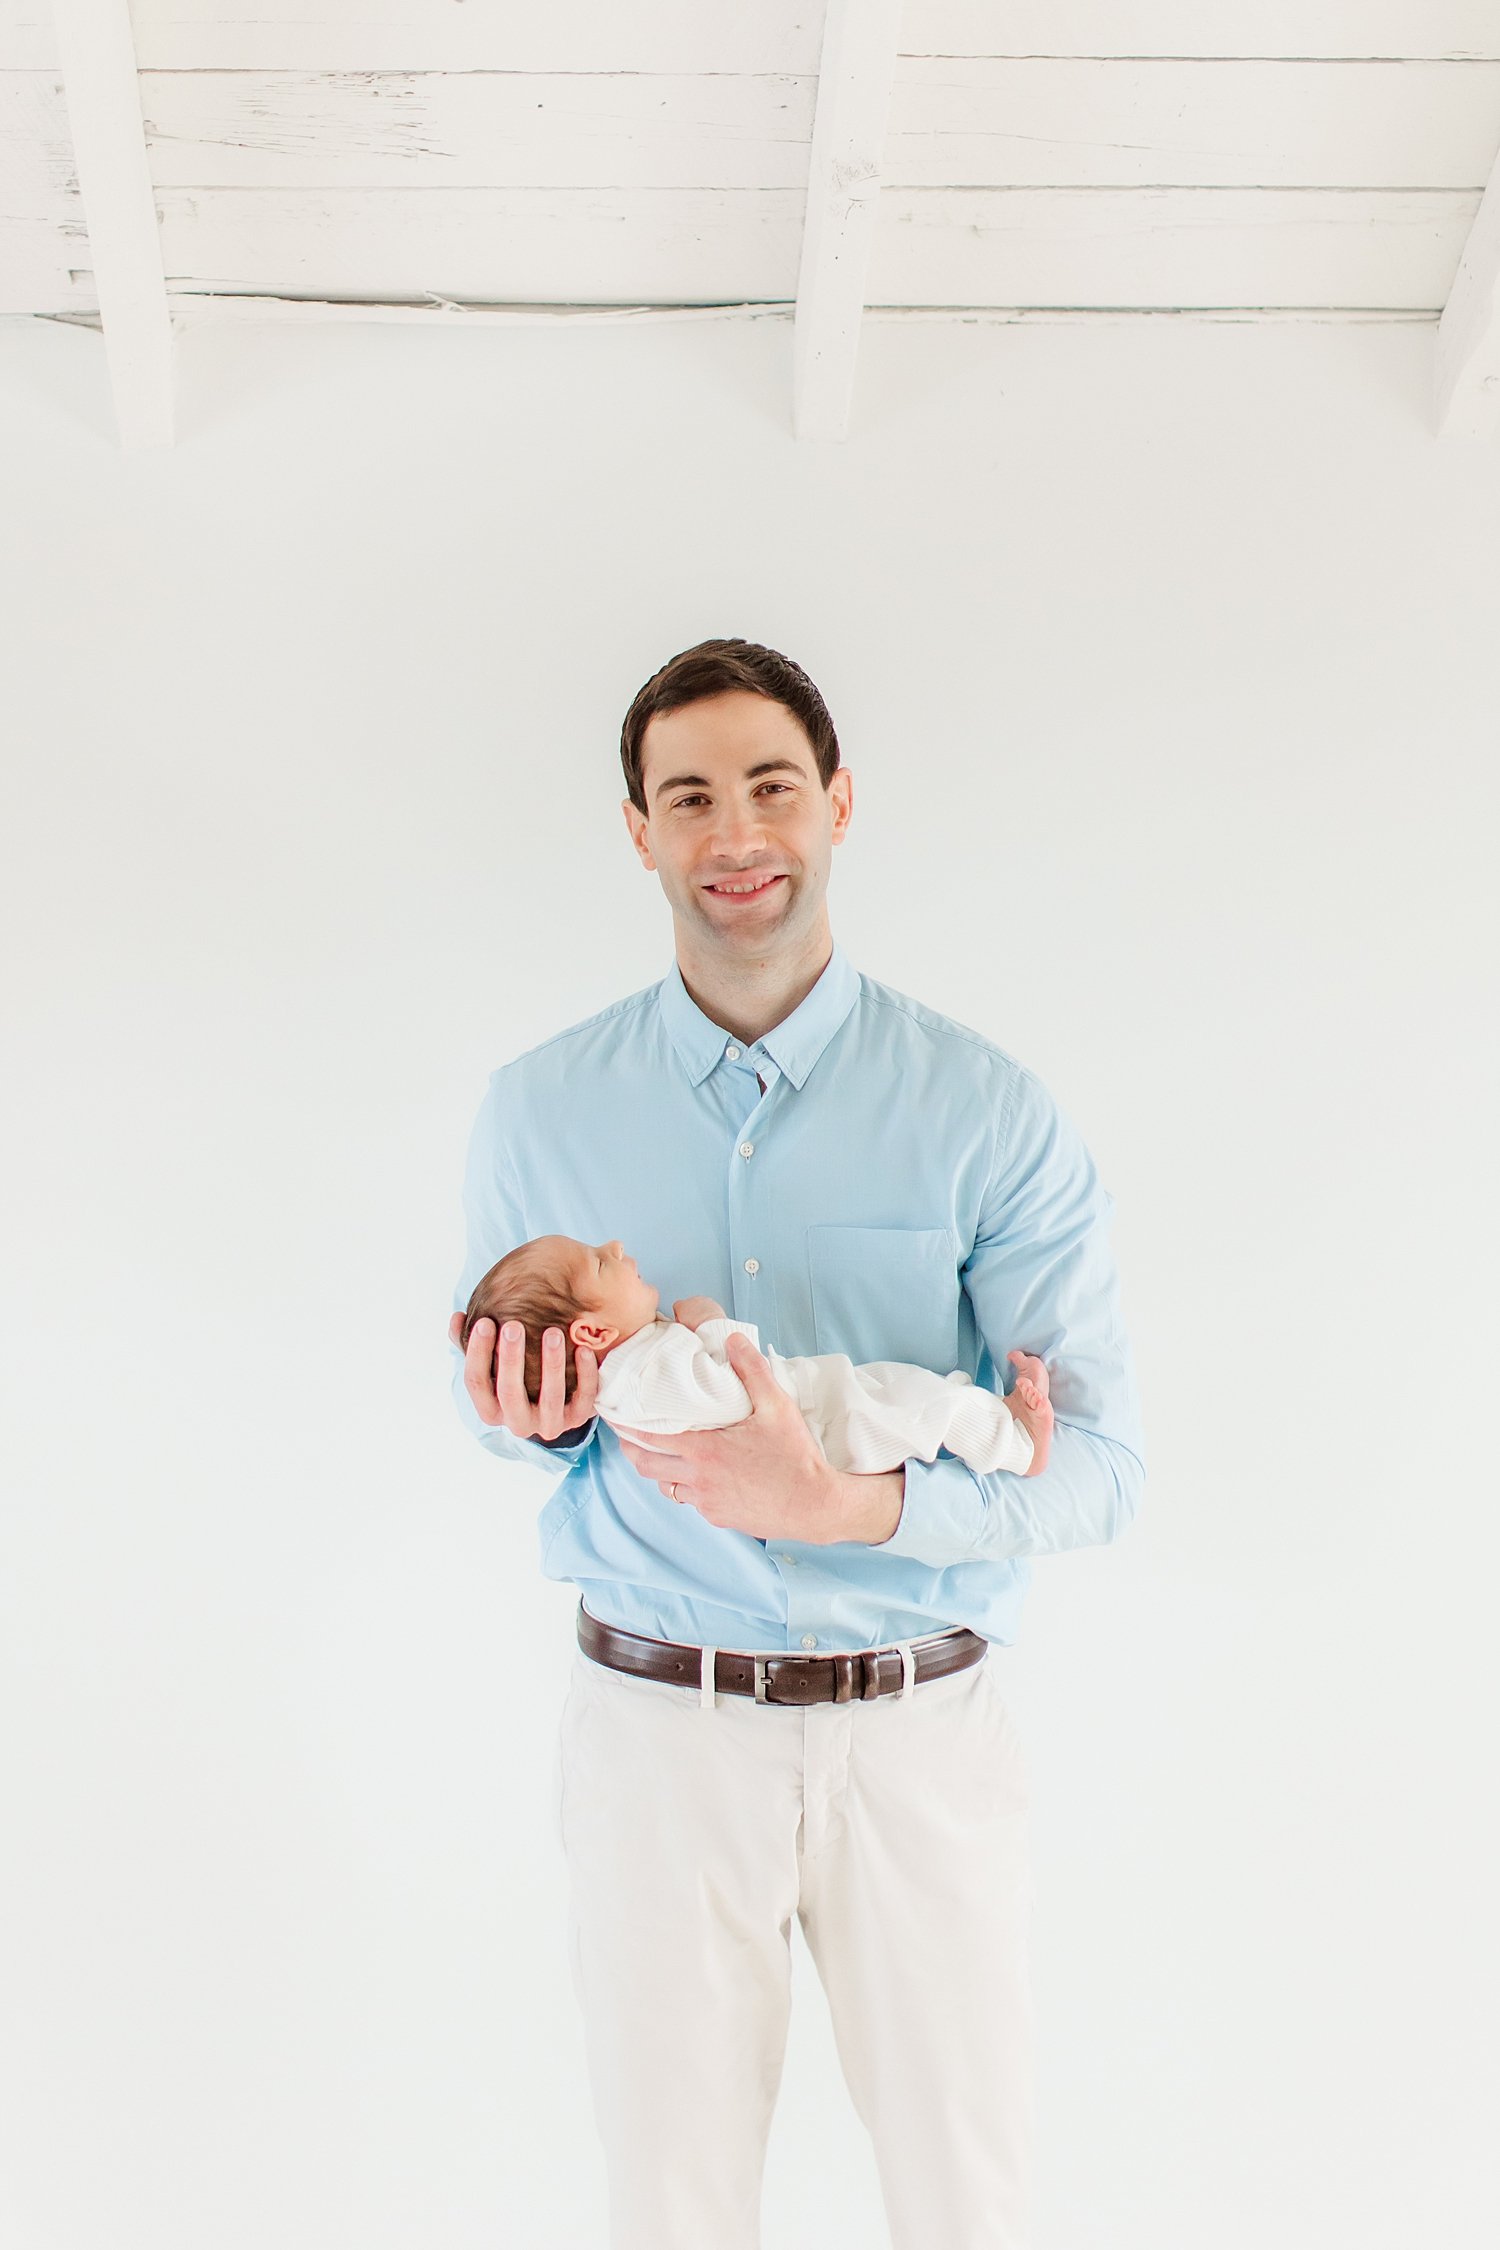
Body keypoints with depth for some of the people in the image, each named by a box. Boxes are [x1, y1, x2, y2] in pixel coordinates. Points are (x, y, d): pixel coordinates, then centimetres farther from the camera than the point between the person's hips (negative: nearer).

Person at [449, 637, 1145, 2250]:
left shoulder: (989, 1113, -7)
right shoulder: (538, 1112, -1)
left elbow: (1093, 1460, -8)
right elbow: (499, 1404, 11)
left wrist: (843, 1503, -23)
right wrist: (539, 1419, -13)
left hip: (920, 1731, 0)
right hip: (656, 1723, 1)